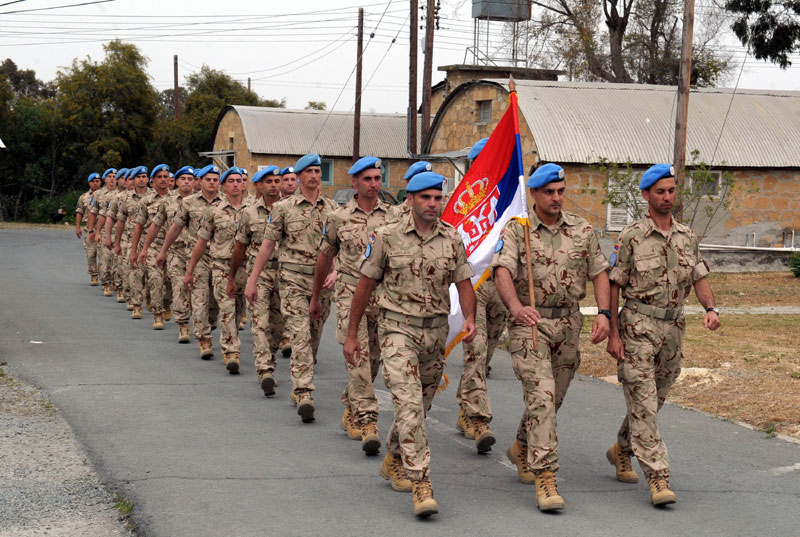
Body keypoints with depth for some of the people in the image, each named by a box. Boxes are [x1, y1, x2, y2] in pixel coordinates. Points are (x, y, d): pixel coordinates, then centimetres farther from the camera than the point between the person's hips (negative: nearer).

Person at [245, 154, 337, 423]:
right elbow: (267, 244, 3)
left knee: (314, 337, 10)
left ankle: (299, 388, 27)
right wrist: (252, 280, 1)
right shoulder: (284, 207, 1)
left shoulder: (332, 208, 8)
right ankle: (304, 394, -20)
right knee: (300, 335, -14)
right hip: (294, 278, -3)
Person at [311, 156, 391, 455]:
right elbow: (324, 258, 14)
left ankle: (351, 410, 32)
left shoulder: (392, 217, 7)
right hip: (350, 292, -3)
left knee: (372, 359, 11)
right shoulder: (339, 217, 3)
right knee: (358, 356, -14)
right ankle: (367, 420, -19)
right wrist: (315, 296, 19)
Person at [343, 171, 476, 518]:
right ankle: (420, 483, -20)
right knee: (409, 403, -17)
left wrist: (469, 318, -13)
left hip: (436, 331, 4)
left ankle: (393, 459, 40)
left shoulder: (453, 240, 5)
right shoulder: (388, 237, -4)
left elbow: (463, 283, 7)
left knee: (420, 406, 16)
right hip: (398, 329, -4)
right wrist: (352, 334, 3)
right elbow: (365, 284, 2)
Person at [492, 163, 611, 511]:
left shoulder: (582, 230, 7)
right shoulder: (516, 230, -7)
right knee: (541, 396, -17)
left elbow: (599, 273, 9)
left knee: (553, 398, 15)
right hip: (529, 323, -5)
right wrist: (517, 307, -40)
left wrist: (603, 313, -6)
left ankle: (522, 449, 42)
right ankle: (545, 477, -17)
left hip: (568, 323, 5)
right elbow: (503, 272, -21)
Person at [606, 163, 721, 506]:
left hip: (673, 327, 6)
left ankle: (622, 451, 38)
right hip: (638, 326, -5)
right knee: (643, 403, -9)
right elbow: (613, 286, -5)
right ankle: (658, 478, -10)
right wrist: (613, 333, -10)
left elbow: (700, 277, 11)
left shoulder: (686, 236, 10)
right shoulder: (631, 237, -6)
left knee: (653, 399, 15)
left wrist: (710, 308, -10)